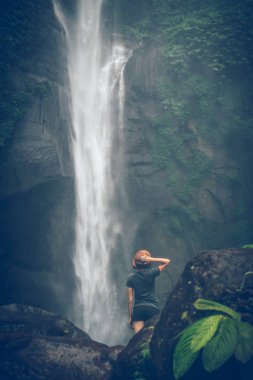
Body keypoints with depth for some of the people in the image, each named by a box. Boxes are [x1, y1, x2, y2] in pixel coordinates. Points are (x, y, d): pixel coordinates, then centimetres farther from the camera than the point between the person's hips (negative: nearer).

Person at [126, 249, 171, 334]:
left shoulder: (131, 278, 0)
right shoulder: (151, 273, -5)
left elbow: (130, 300, 0)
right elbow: (167, 261, 4)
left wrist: (130, 317, 8)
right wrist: (151, 259, -8)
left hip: (138, 309, 1)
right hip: (153, 308, -1)